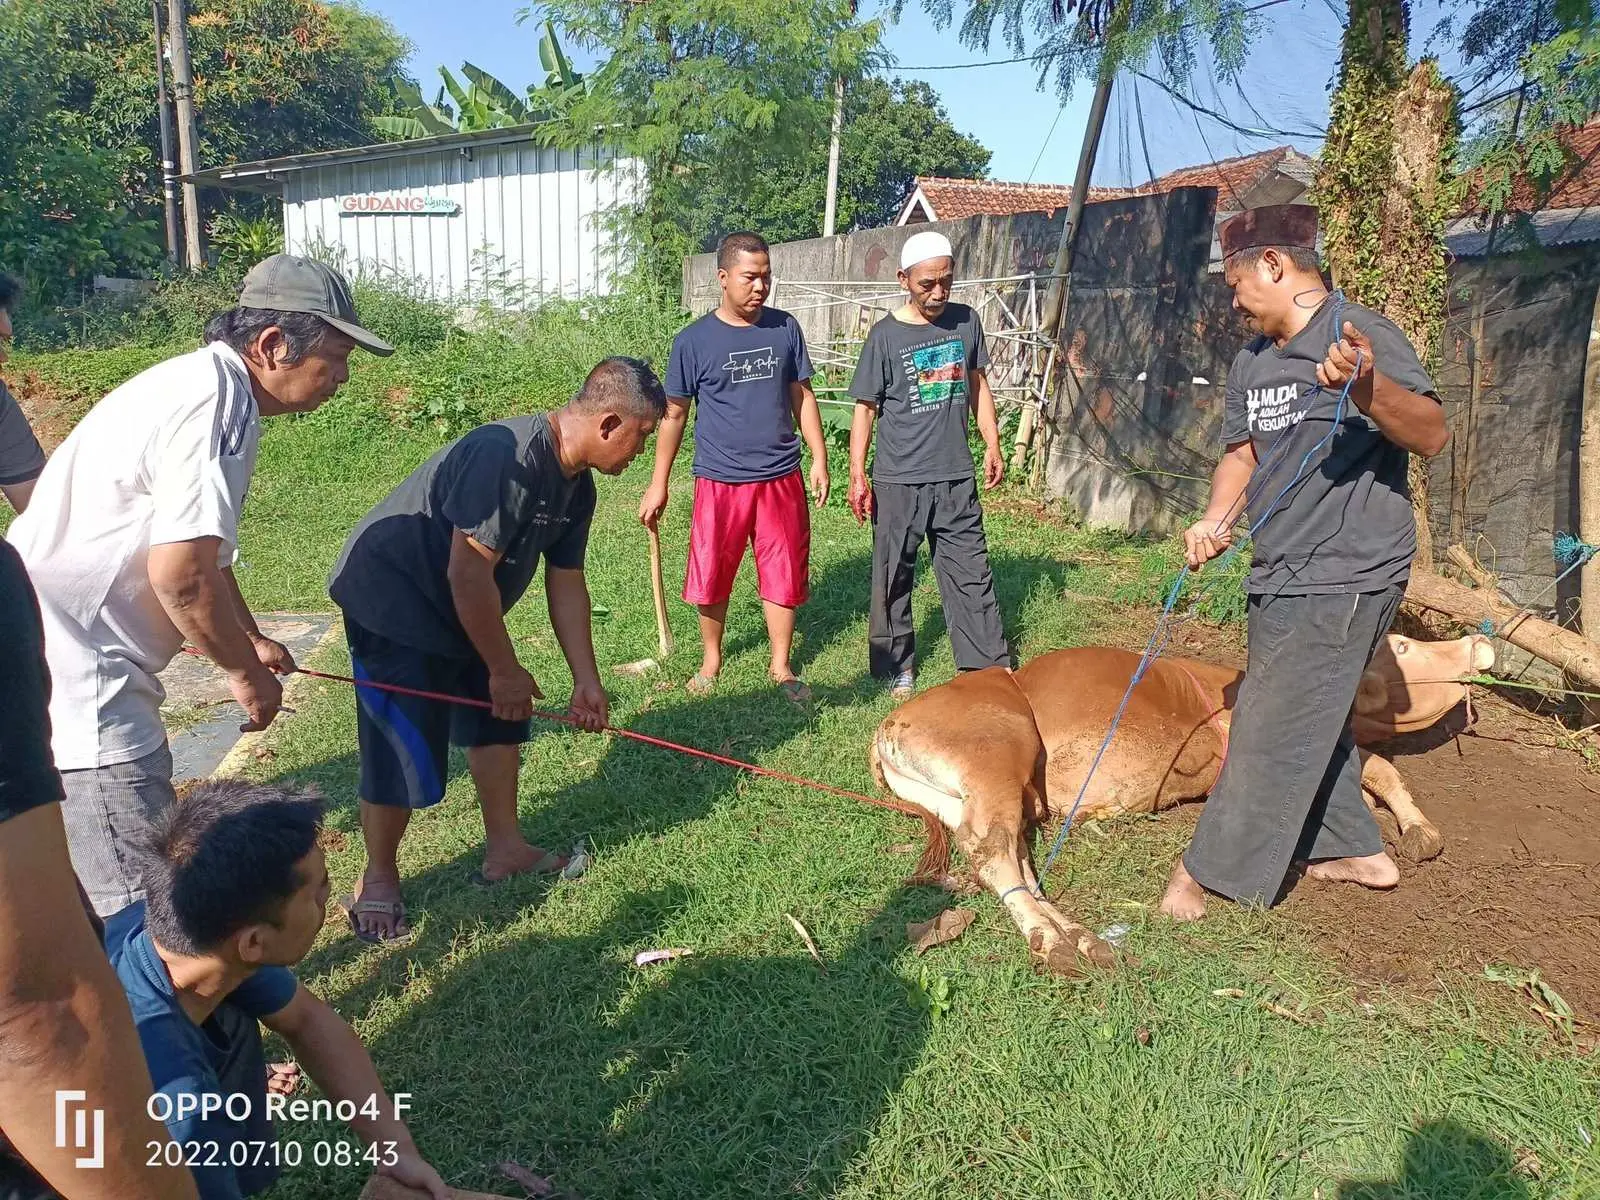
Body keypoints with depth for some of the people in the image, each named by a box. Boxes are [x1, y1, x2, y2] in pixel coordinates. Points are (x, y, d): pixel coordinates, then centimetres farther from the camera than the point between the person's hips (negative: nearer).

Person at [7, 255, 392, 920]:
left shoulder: (203, 384, 12)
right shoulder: (219, 404, -21)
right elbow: (180, 578, -25)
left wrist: (248, 638, 31)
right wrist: (246, 672, -9)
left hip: (72, 657, 11)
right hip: (72, 672, -10)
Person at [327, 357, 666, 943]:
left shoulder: (576, 484, -1)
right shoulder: (510, 457, -32)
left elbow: (566, 582, 7)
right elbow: (468, 574, -31)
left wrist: (586, 678, 6)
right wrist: (505, 669, -19)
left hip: (459, 608, 10)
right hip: (390, 598, -10)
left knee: (499, 718, 14)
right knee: (405, 749, -7)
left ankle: (505, 849, 29)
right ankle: (377, 882, 15)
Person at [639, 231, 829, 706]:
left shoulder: (785, 329, 1)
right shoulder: (693, 340, -6)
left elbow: (802, 396, 10)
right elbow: (673, 414, 0)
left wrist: (819, 459, 4)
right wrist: (658, 484, 1)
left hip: (781, 478, 2)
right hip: (719, 482, -2)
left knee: (783, 576, 8)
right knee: (711, 578, 8)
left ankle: (781, 666, 25)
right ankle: (711, 658, 31)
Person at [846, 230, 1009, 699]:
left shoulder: (966, 321, 4)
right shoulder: (886, 335, -6)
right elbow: (865, 409, -2)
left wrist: (992, 445, 11)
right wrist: (857, 475, -7)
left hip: (956, 479, 3)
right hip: (898, 483, -3)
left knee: (972, 574, 6)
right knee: (894, 578, 7)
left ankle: (991, 667, 14)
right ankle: (898, 670, 20)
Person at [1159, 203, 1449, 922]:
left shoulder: (1363, 335, -14)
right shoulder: (1251, 363, 11)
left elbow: (1432, 437, -23)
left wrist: (1366, 385, -41)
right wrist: (1215, 520, -3)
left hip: (1346, 578, -9)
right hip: (1281, 577, 9)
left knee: (1273, 726, -4)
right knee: (1308, 720, 20)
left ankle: (1210, 870, 8)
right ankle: (1354, 850, 37)